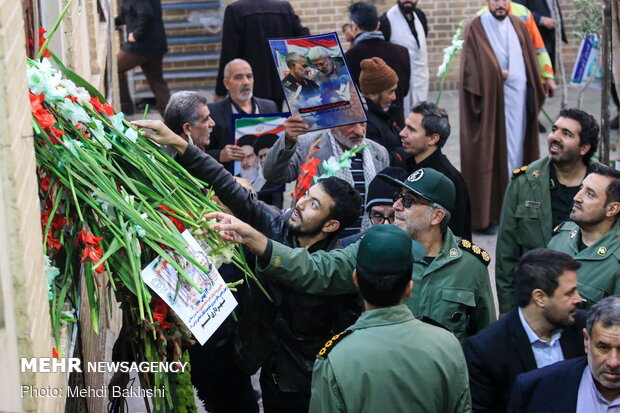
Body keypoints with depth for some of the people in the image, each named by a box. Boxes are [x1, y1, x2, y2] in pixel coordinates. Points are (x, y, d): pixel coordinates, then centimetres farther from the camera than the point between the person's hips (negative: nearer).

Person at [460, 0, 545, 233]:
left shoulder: (519, 28, 12)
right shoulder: (475, 29, -3)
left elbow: (530, 64, 15)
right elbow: (470, 69, -9)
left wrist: (533, 95, 7)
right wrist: (497, 73, -13)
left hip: (517, 99, 5)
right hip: (488, 101, -5)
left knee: (515, 152, 6)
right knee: (488, 154, -3)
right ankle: (486, 213, 0)